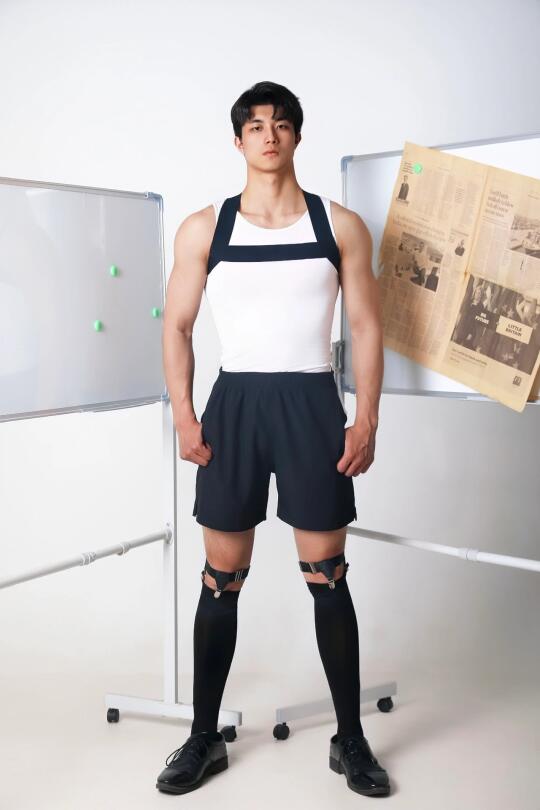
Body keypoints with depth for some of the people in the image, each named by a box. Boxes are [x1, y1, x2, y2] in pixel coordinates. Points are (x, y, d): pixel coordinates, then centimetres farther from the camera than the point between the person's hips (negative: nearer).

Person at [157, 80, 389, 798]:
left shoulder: (340, 224, 5)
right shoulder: (203, 228, 6)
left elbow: (366, 327, 4)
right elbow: (177, 325, 7)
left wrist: (367, 420, -4)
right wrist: (184, 414, -4)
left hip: (313, 402, 0)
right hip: (234, 402, 1)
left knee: (328, 576, 3)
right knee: (221, 578, 5)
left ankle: (350, 738, 18)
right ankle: (205, 737, 20)